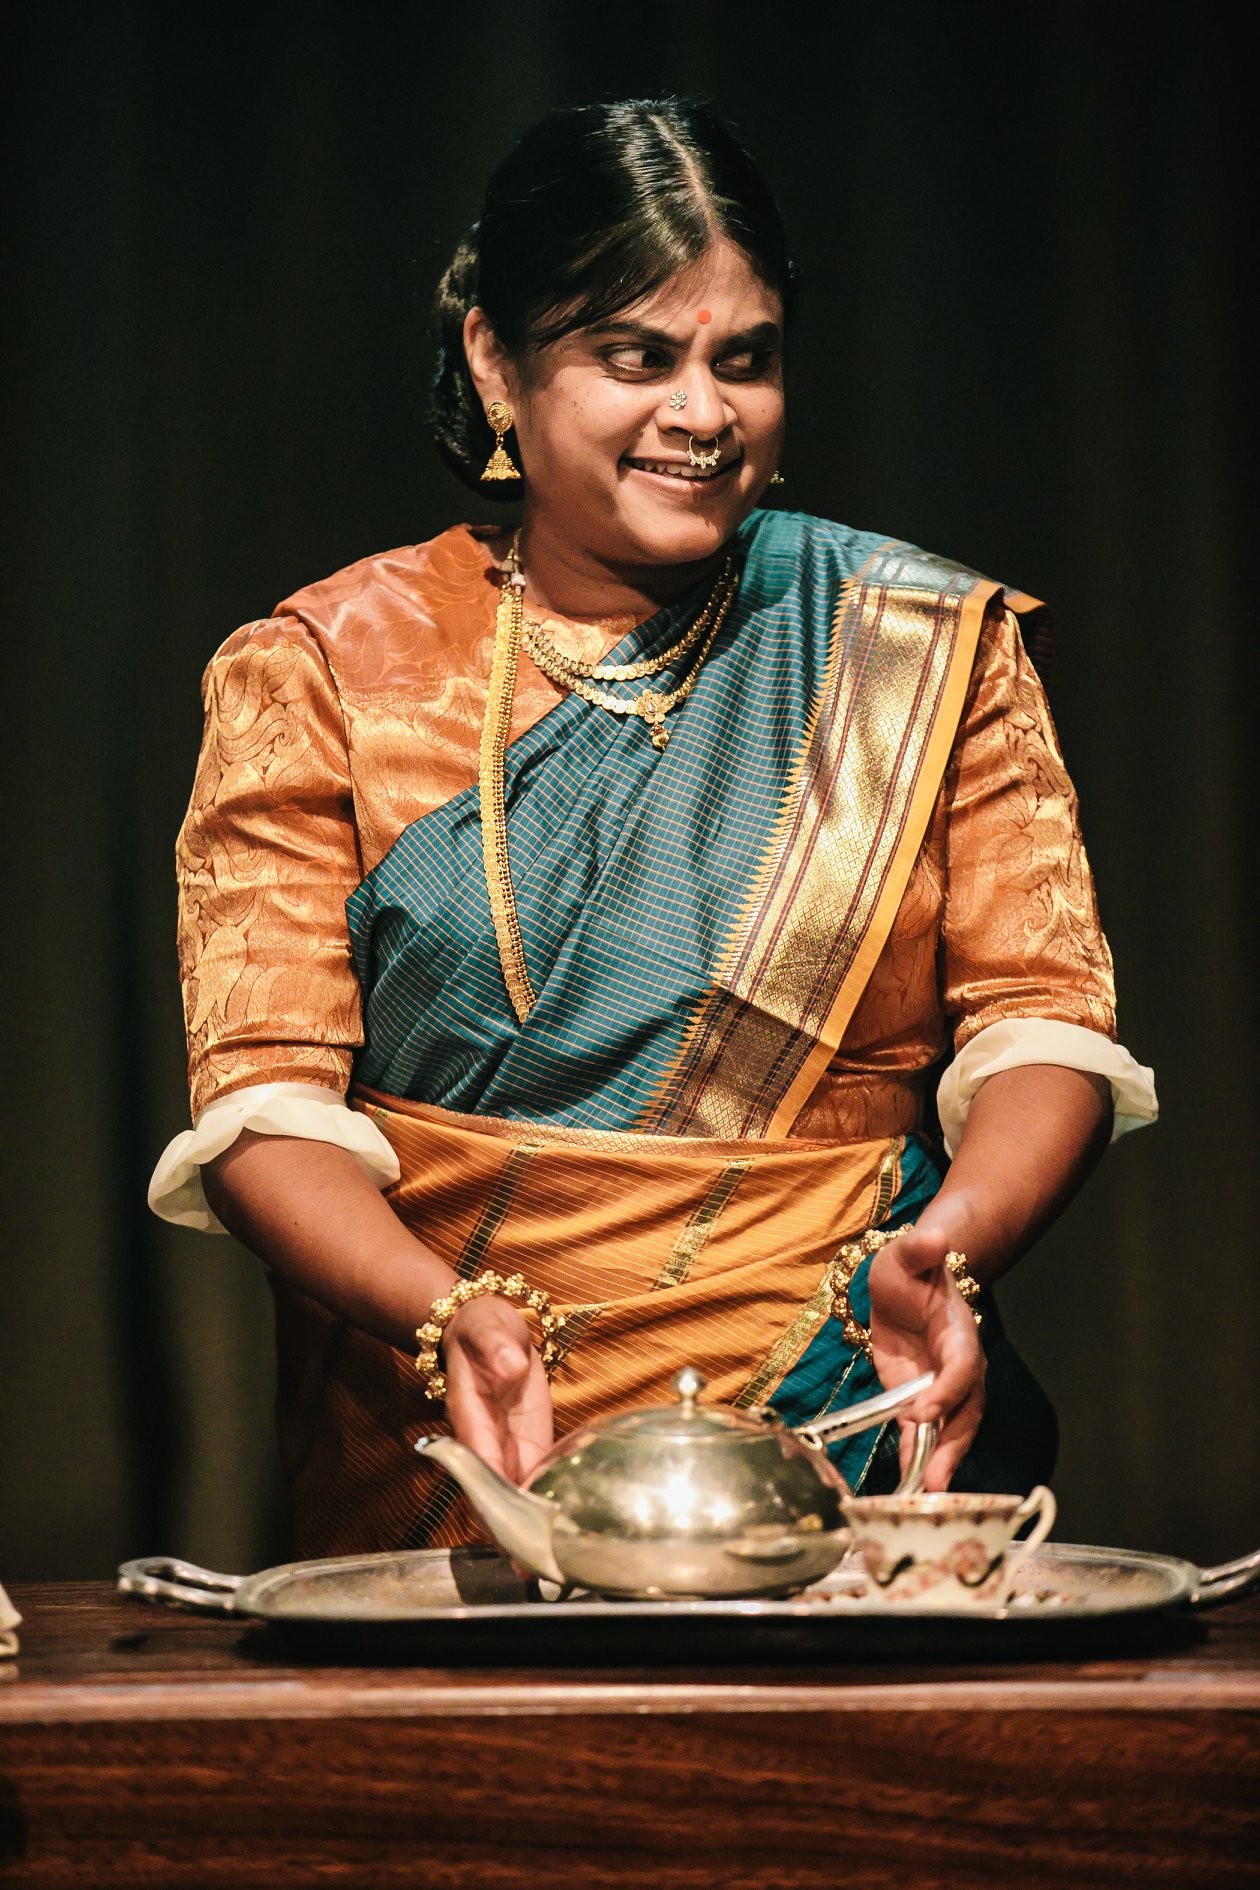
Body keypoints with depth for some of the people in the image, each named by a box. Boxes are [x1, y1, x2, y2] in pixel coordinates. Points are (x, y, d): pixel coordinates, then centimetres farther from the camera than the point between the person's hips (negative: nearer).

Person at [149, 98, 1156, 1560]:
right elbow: (268, 1098, -1)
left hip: (858, 1433, 0)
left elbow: (1039, 1018, 5)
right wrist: (444, 1312, -20)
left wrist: (945, 1250, -16)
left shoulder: (927, 652, 9)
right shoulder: (322, 672, 6)